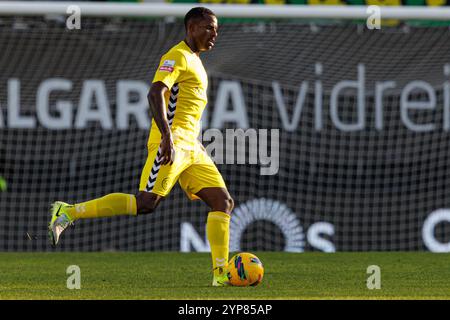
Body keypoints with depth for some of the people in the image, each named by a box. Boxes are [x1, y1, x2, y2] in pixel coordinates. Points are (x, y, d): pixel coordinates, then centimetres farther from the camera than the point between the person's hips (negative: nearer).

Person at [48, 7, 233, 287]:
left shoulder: (195, 62, 24)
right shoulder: (178, 56, -6)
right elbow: (155, 94, -21)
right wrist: (167, 136, -30)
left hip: (191, 148, 10)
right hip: (171, 143, -10)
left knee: (223, 202, 1)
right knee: (147, 203, -20)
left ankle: (221, 274, -1)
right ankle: (67, 213, -16)